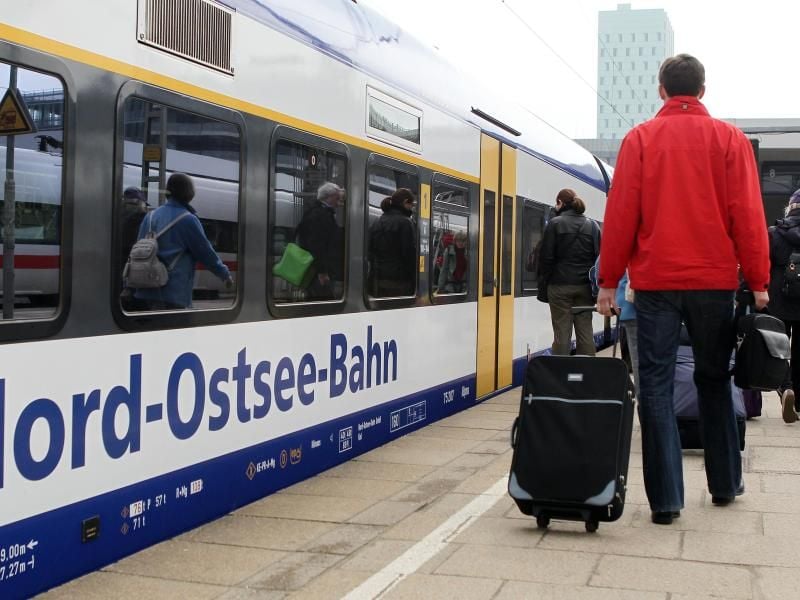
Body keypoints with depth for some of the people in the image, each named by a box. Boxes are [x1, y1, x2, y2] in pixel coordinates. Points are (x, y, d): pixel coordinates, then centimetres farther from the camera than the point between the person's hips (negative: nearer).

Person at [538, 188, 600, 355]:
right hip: (585, 285, 4)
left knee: (562, 334, -2)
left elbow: (546, 257, -7)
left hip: (560, 286, -4)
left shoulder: (555, 224, -5)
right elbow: (598, 256, 8)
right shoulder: (592, 225, 8)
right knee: (585, 332, 8)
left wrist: (543, 283, 1)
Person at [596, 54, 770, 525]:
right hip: (714, 280, 1)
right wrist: (758, 281, 3)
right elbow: (748, 214, -2)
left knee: (657, 385, 1)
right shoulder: (730, 139, 2)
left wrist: (609, 280, 3)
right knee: (714, 380, 15)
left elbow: (620, 214, -3)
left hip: (655, 280, -1)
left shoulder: (640, 139, 1)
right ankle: (726, 483, 25)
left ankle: (665, 499, -2)